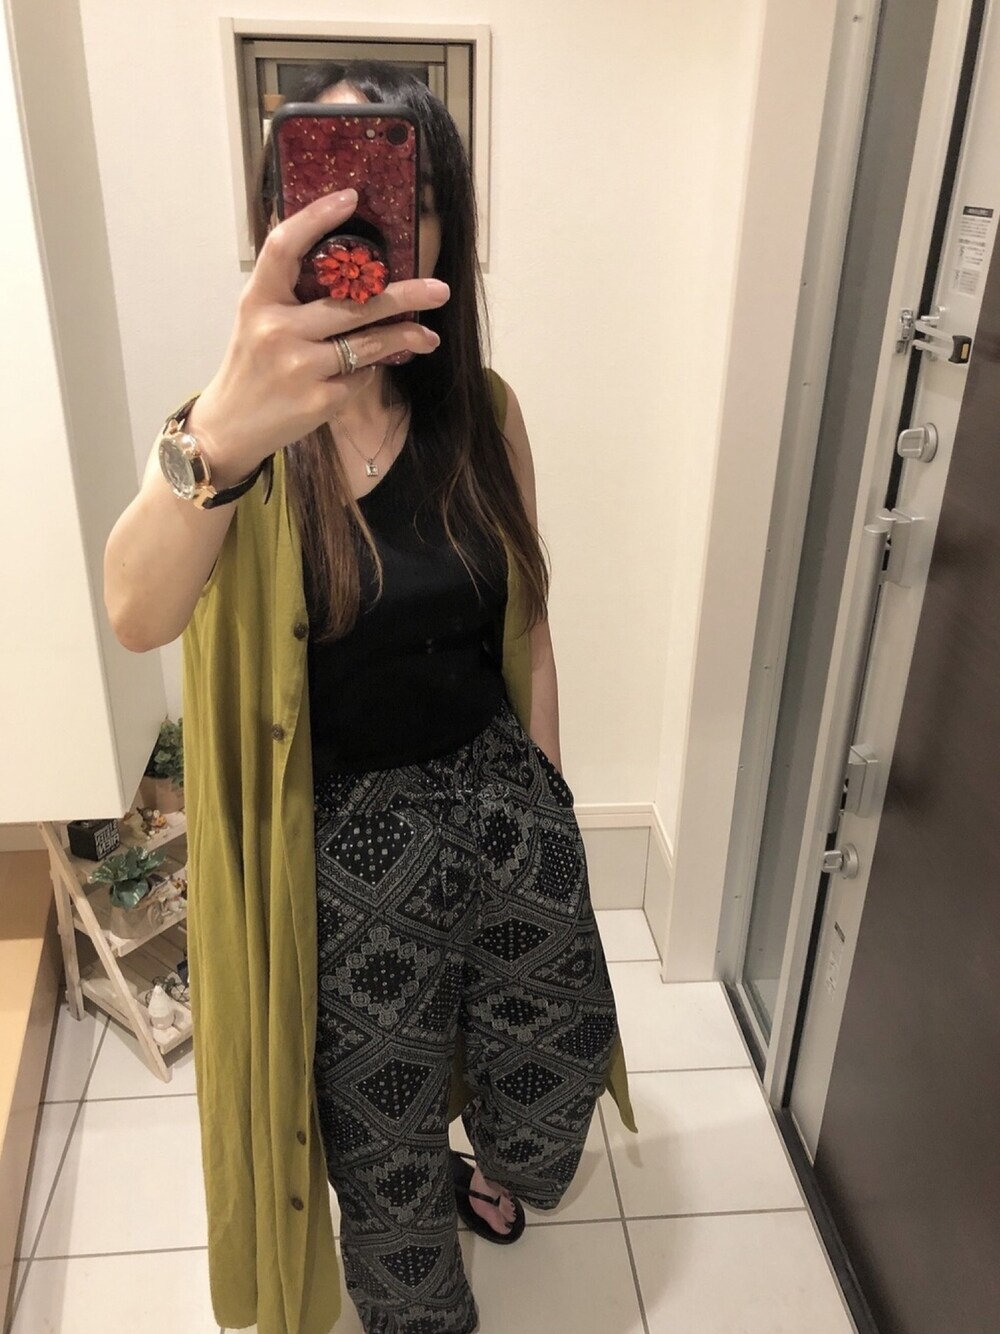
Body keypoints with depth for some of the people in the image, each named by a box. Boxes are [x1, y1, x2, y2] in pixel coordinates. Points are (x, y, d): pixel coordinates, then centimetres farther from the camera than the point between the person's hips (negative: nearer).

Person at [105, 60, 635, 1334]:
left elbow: (524, 625, 4)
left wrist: (541, 794, 10)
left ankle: (485, 1160, 60)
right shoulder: (238, 432, -15)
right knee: (384, 1149, 17)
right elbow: (138, 616, -35)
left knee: (552, 1083, 21)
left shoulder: (483, 414, -5)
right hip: (344, 847, -3)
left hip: (506, 802, 3)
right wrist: (220, 439, -54)